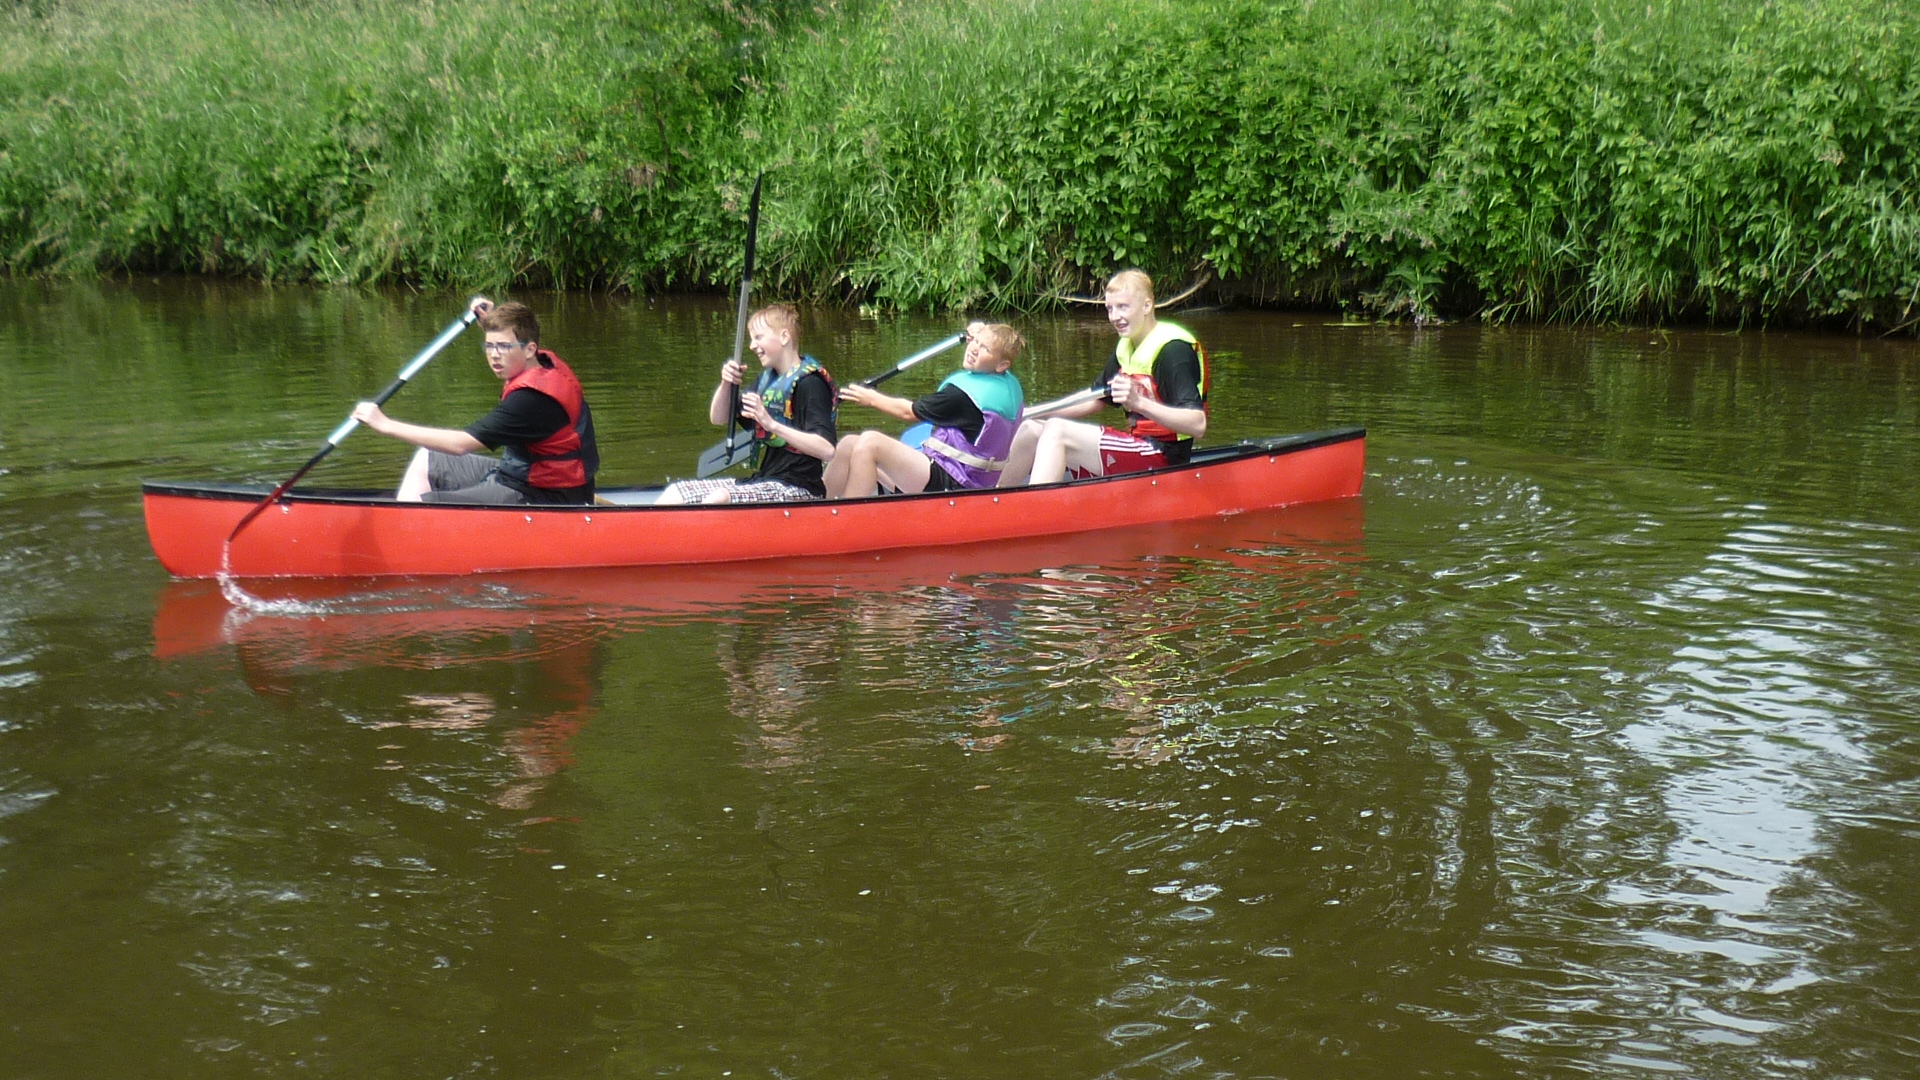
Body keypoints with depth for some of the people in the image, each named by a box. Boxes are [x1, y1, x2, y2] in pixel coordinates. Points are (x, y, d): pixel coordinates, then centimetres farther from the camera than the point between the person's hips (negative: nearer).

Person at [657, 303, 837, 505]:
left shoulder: (809, 383, -12)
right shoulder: (767, 379, 15)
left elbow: (827, 450, -24)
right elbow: (718, 419, 21)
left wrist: (772, 424, -31)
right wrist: (726, 384, 0)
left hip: (797, 489, -9)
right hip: (763, 479, 9)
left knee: (721, 498, -33)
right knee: (677, 492, -4)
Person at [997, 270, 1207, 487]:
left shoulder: (1173, 350, -15)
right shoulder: (1126, 347, 12)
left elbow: (1198, 424, -25)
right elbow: (1093, 401, 20)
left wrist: (1139, 403, -37)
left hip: (1162, 457, -9)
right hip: (1139, 447, 9)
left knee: (1056, 431, -23)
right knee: (1031, 430, 3)